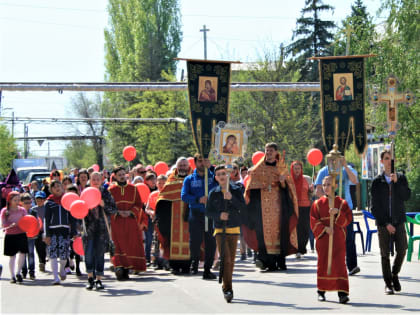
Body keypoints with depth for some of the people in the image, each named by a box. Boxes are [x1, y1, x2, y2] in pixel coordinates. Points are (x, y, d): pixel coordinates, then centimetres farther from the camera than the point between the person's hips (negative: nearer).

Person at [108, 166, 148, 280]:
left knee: (131, 245, -2)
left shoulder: (133, 188, 9)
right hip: (116, 221, -2)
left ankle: (127, 269, 5)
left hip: (130, 220, 2)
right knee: (118, 245, -11)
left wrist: (130, 212, -9)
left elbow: (139, 204, 7)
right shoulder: (111, 189, 6)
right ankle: (119, 267, -18)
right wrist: (118, 212, -13)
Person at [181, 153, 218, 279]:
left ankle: (207, 269, 4)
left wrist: (210, 167, -17)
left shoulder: (213, 177, 9)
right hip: (196, 214, 0)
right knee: (195, 241, 0)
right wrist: (198, 199, -16)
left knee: (211, 242, -3)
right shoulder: (189, 179, 9)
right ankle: (194, 263, 26)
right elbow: (184, 196, -1)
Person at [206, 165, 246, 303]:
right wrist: (219, 215, -14)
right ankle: (227, 289, -16)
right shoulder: (213, 193, 4)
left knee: (231, 260, 7)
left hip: (234, 229, 1)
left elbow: (243, 207, -7)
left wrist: (231, 198, -21)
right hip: (220, 229, -1)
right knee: (225, 259, -13)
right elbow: (208, 211, 5)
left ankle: (226, 286, 24)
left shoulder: (236, 190, 4)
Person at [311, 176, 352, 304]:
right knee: (323, 264, 7)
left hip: (338, 239, -1)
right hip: (323, 238, 1)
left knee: (339, 264, -9)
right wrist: (324, 228, -15)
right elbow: (314, 221, 0)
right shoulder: (318, 203, 5)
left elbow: (348, 219, -2)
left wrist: (338, 213, -18)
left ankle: (342, 293, -12)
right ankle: (321, 291, 21)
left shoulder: (341, 203, 4)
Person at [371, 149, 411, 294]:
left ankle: (394, 275, 23)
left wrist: (396, 182, -16)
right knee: (385, 254, 0)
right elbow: (375, 206, -1)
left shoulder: (401, 178, 7)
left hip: (398, 221, 1)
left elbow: (407, 196, -6)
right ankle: (388, 284, 10)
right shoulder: (377, 182, 1)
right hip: (383, 223, -1)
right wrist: (385, 224, -8)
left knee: (402, 250, -3)